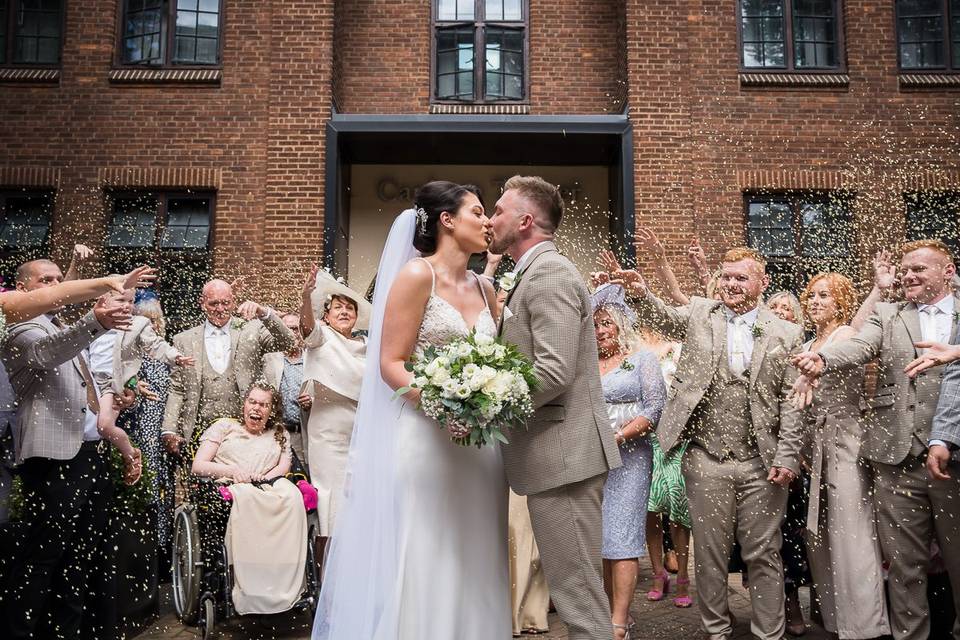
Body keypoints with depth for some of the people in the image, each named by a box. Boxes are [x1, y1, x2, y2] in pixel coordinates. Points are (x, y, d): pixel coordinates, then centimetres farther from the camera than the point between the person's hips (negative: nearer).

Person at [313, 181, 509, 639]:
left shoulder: (484, 288, 13)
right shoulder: (416, 275, -6)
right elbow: (390, 363, -12)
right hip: (425, 438, -6)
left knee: (471, 565, 11)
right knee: (423, 563, 0)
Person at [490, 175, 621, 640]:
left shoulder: (550, 273, -13)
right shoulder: (534, 274, 18)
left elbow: (554, 372, -22)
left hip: (565, 454, -10)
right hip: (555, 454, 10)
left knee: (577, 590, -2)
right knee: (575, 587, 17)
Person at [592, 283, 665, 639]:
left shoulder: (642, 359, 1)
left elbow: (654, 409, -7)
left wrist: (618, 436, -16)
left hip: (629, 456, -5)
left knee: (622, 537, -6)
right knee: (601, 537, 6)